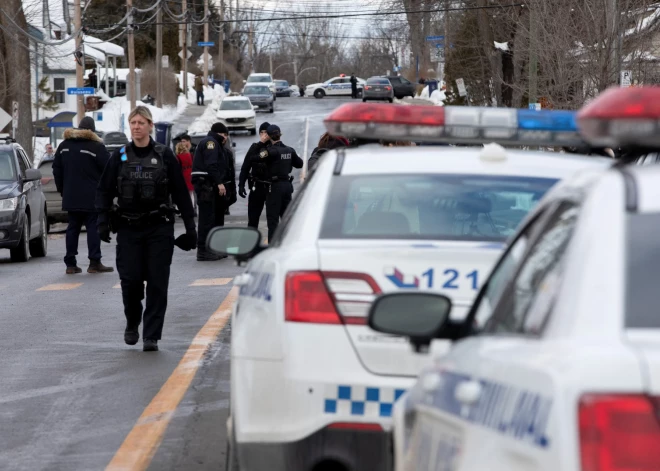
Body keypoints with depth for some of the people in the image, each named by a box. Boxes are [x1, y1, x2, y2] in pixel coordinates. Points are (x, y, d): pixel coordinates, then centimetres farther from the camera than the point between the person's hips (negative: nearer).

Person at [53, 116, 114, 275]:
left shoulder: (64, 146, 8)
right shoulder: (96, 147, -10)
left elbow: (57, 170, 13)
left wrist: (62, 190, 19)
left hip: (70, 197, 5)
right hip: (91, 197, -5)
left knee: (73, 228, 8)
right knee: (93, 227, -2)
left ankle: (70, 263, 6)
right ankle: (94, 262, -5)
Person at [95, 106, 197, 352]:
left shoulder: (164, 155, 1)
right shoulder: (120, 157, 5)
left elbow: (180, 192, 4)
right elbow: (104, 190, 7)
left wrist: (190, 226, 3)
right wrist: (103, 220, -7)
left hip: (159, 228, -1)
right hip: (128, 228, 1)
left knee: (157, 282, -3)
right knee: (130, 279, -4)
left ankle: (151, 336, 3)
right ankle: (132, 323, 23)